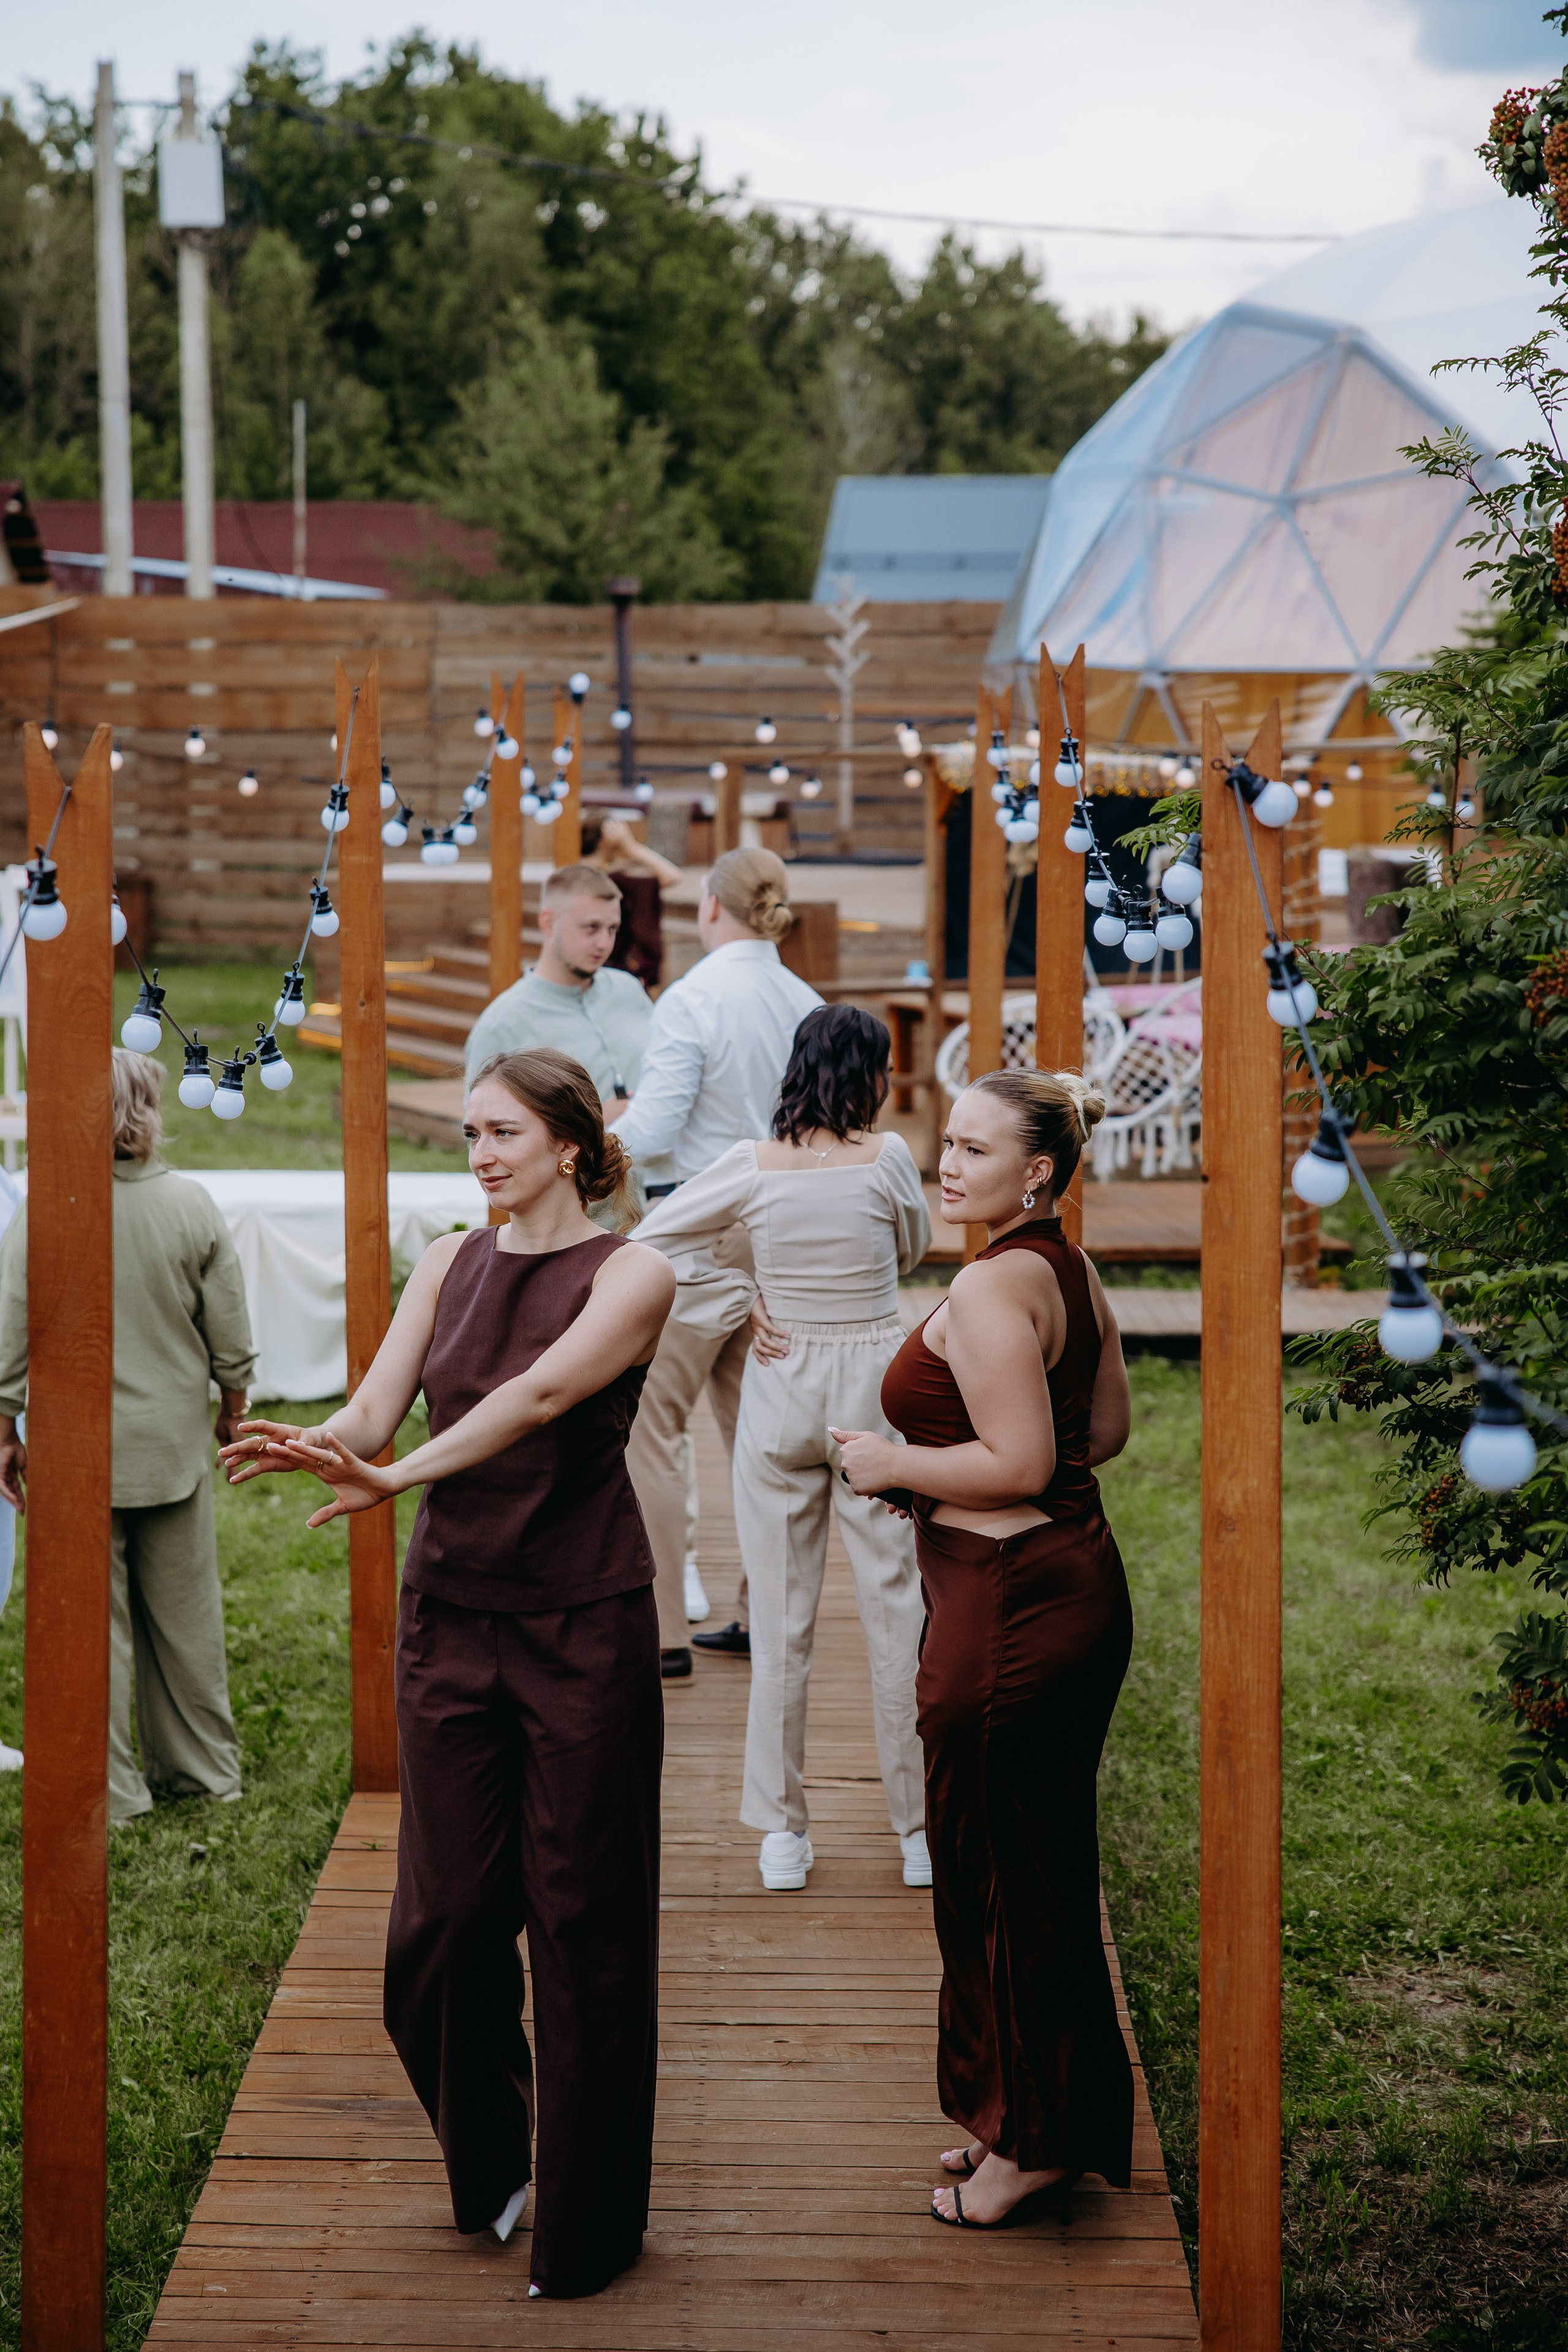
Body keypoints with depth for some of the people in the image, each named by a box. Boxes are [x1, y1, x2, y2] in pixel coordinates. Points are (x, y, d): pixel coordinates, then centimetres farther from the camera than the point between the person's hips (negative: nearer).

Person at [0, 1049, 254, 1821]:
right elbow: (230, 1338, 1)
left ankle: (110, 1789, 11)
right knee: (184, 1612, 13)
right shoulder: (192, 1206, -6)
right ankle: (202, 1767, 25)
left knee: (94, 1619, 5)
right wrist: (232, 1409, 17)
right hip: (176, 1441, 2)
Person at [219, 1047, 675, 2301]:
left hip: (584, 1625, -4)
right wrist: (315, 1444, -26)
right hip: (451, 1617, 4)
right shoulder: (449, 1264, 9)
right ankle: (486, 2169, 29)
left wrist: (400, 1474, -35)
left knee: (582, 1916, 1)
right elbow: (377, 1407, -2)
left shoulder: (631, 1273, -6)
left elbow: (542, 1393, -23)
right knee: (446, 1912, 5)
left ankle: (586, 2223, 14)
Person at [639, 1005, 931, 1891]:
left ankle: (782, 1834, 12)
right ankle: (922, 1826, 13)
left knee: (781, 1616, 8)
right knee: (897, 1604, 6)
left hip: (782, 1385, 2)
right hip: (876, 1388, -2)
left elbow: (656, 1237, 2)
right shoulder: (888, 1159, -9)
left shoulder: (754, 1166, -4)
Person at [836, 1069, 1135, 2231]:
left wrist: (897, 1464, -10)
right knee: (1049, 1863, 18)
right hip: (1082, 1580, 10)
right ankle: (1049, 2119, 30)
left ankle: (1033, 2137, 13)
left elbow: (1019, 1463, -24)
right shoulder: (1071, 1271, 10)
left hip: (1009, 1602, -10)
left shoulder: (990, 1286, -19)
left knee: (998, 1871, 3)